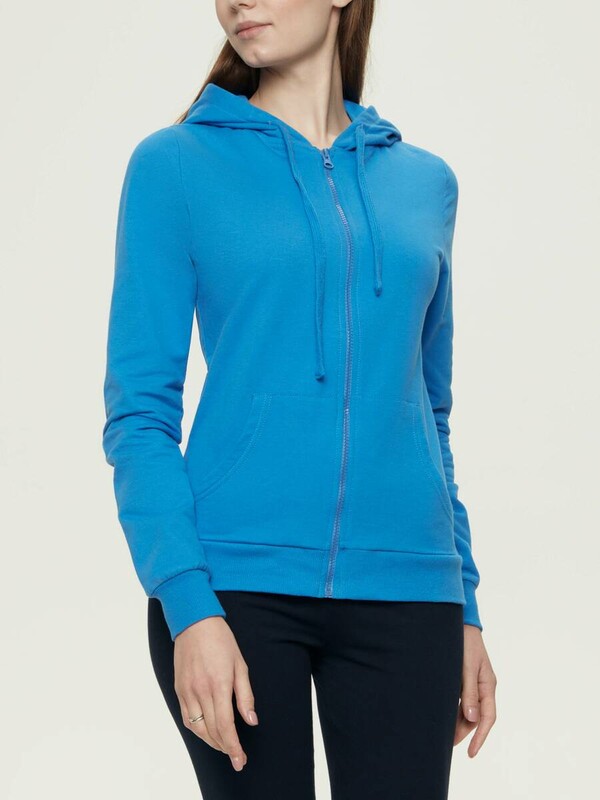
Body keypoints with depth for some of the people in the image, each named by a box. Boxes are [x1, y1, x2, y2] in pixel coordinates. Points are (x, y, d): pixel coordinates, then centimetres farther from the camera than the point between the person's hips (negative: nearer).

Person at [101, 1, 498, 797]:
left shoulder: (424, 181, 12)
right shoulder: (176, 164, 2)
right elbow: (138, 410, -3)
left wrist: (465, 610, 13)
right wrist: (188, 607, -13)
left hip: (402, 587, 3)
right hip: (236, 580, -2)